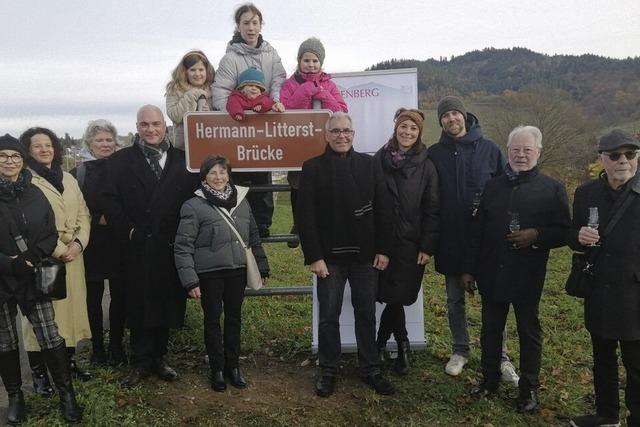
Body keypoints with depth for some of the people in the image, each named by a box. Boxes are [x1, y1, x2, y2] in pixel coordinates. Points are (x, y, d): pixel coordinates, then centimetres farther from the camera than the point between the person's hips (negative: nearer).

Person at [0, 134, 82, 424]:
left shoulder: (35, 194, 5)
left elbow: (50, 235, 3)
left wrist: (28, 258, -13)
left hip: (33, 278, 1)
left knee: (50, 337, -1)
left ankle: (67, 393, 10)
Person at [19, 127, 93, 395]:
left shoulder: (68, 179, 13)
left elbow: (83, 215, 9)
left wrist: (78, 244, -6)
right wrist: (58, 250, -15)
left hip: (73, 255, 6)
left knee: (72, 306, 11)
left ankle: (69, 361, 25)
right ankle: (38, 372, 11)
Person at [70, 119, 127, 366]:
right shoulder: (78, 173, 2)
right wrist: (99, 219, -13)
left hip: (119, 243, 1)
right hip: (92, 245, 0)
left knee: (120, 295, 5)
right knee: (93, 297, 7)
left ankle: (117, 346, 20)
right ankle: (97, 347, 22)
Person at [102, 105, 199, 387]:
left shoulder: (183, 160, 7)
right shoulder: (121, 160, 5)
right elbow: (111, 200, -1)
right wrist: (127, 231, -9)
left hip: (171, 247, 1)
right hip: (137, 247, -1)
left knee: (167, 303, 9)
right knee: (139, 305, 5)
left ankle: (158, 358, 25)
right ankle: (142, 362, 19)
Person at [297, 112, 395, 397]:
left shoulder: (368, 165, 4)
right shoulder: (313, 168, -2)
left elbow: (382, 209, 3)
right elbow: (305, 216, -6)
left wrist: (383, 249, -2)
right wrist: (313, 256, -11)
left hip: (365, 254, 2)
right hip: (330, 256, -1)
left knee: (366, 314, 11)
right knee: (328, 316, 8)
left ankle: (371, 369, 24)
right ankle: (328, 371, 23)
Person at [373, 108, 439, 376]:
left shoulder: (426, 166, 0)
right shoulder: (379, 160, 1)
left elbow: (432, 210, -1)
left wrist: (427, 247, -7)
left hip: (411, 243, -1)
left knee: (396, 297, 1)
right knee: (392, 297, 4)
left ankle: (380, 345, 22)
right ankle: (402, 346, 26)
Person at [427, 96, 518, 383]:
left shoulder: (489, 149, -2)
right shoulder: (434, 154, 1)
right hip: (450, 241, 1)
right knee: (455, 300, 13)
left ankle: (500, 356, 21)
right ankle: (460, 351, 29)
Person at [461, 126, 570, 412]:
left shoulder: (552, 189, -3)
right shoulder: (493, 186, 7)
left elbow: (564, 232, -3)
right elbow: (478, 231, 8)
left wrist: (537, 236, -22)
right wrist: (469, 268, 6)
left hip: (527, 276, -3)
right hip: (491, 273, 3)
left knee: (529, 332, 11)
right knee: (490, 329, 14)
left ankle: (529, 387, 26)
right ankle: (490, 379, 31)